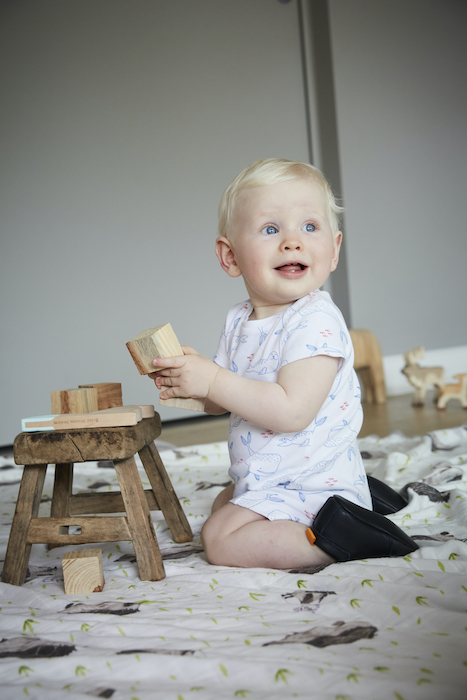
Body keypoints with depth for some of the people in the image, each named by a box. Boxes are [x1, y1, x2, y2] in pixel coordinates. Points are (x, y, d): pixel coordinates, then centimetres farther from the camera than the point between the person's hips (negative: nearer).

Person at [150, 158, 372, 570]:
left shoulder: (317, 321, -24)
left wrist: (213, 380, -30)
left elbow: (292, 411, -33)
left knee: (220, 539, -15)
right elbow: (221, 403, 11)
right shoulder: (239, 321, 3)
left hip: (310, 487, -9)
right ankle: (354, 500, 25)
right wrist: (189, 383, -11)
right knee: (222, 505, 34)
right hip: (263, 480, 10)